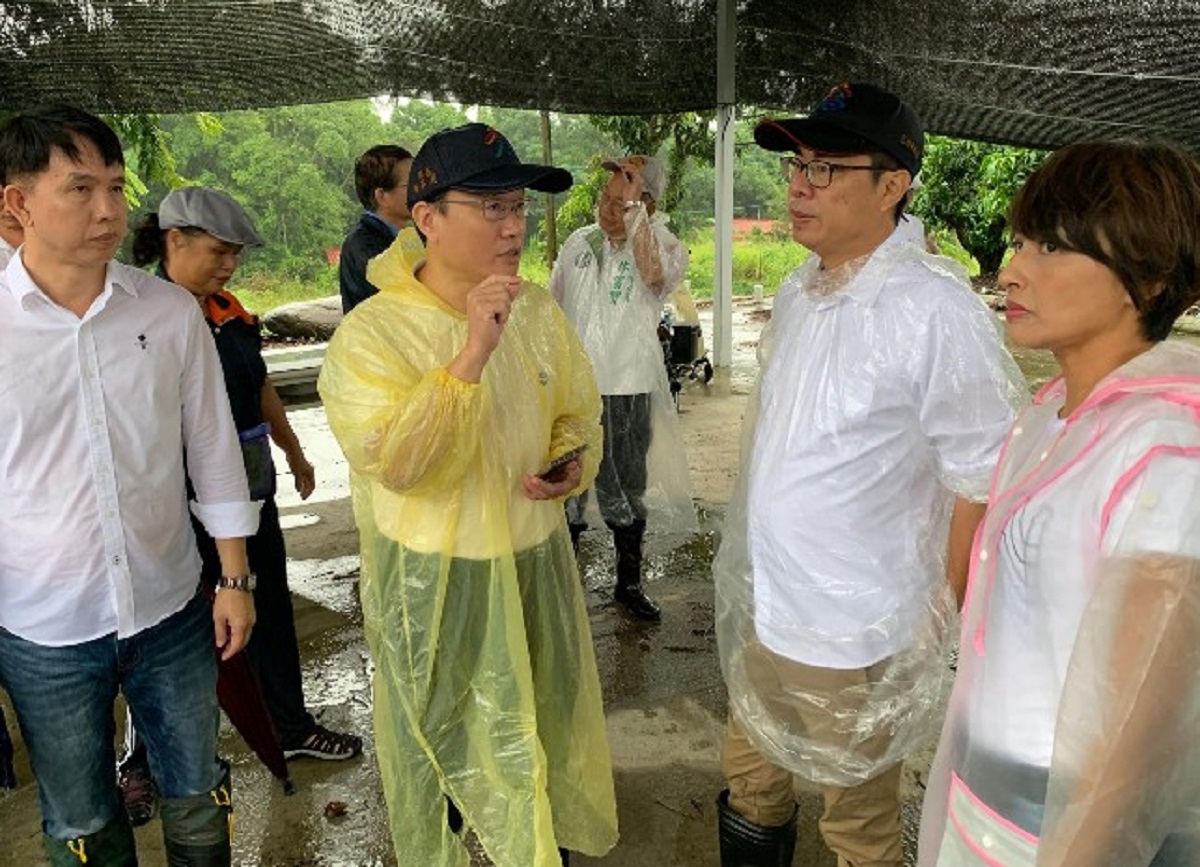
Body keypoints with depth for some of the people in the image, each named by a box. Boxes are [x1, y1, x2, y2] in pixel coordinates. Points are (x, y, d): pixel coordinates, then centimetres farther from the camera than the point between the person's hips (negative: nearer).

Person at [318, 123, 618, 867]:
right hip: (430, 579, -5)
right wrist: (471, 354, -35)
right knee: (438, 742, 18)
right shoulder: (371, 333, -19)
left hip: (534, 559, 5)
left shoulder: (539, 311, -2)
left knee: (545, 729, 24)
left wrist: (575, 463, -12)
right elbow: (394, 463, -30)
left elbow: (579, 416, 10)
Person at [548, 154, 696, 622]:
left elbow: (656, 276, -33)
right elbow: (553, 308, 13)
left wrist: (636, 208, -29)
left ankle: (629, 583, 28)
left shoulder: (664, 247, -8)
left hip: (628, 390, -3)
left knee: (628, 490, 10)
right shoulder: (578, 242, 5)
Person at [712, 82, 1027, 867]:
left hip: (853, 646, -6)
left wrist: (936, 625, -9)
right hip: (761, 615, 7)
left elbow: (981, 486, -16)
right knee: (750, 789, 25)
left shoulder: (937, 313, -21)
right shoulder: (798, 290, 3)